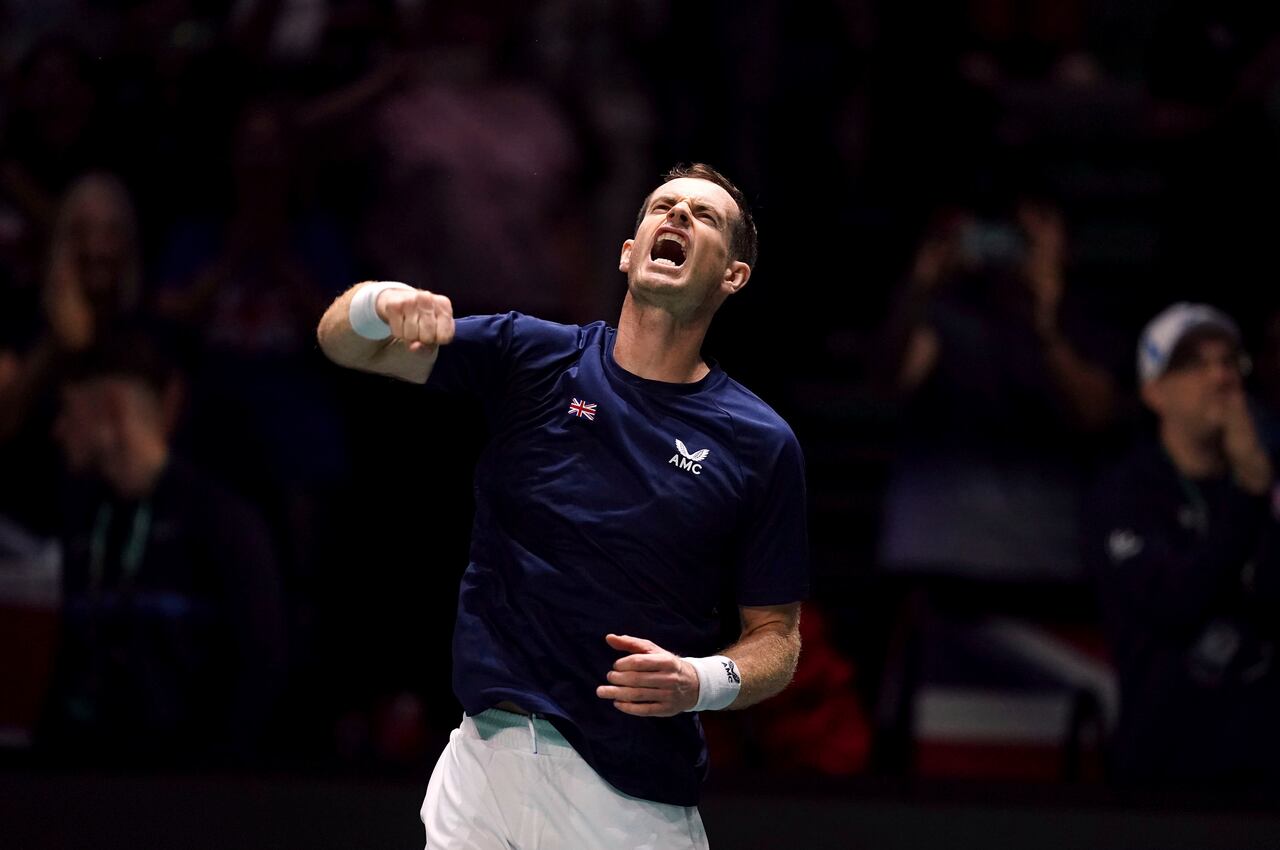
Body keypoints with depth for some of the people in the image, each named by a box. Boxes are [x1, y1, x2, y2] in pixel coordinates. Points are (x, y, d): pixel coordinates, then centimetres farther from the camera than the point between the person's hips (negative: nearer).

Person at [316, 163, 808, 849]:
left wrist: (701, 683, -19)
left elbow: (776, 638, 3)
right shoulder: (528, 357, 4)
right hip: (487, 760, 1)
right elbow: (342, 342, 4)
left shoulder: (762, 444, -1)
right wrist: (381, 304, -20)